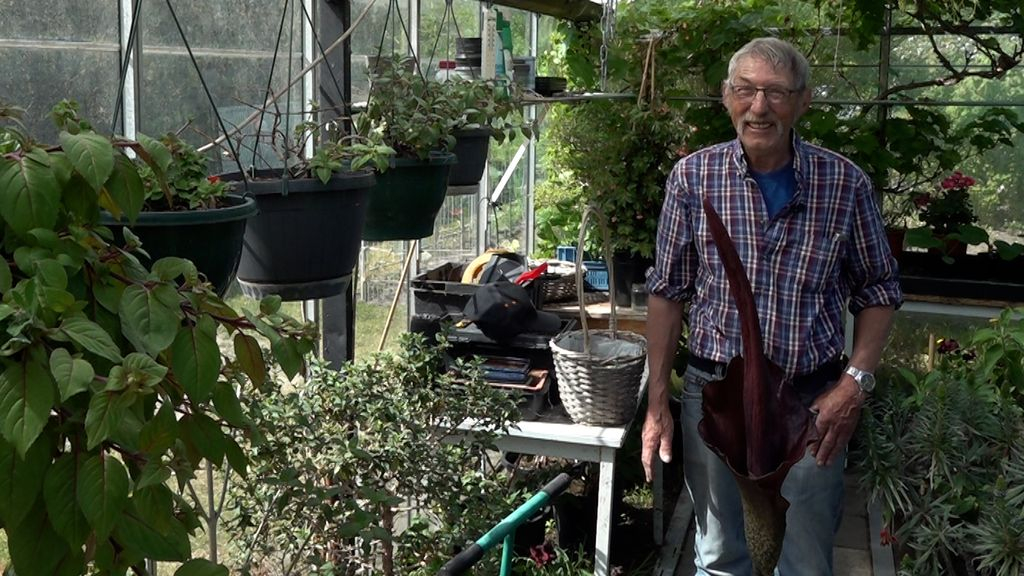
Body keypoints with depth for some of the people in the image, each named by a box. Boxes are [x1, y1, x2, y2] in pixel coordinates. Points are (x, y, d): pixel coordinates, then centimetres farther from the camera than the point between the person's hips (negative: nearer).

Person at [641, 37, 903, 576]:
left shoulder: (846, 184, -6)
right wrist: (657, 404, 1)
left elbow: (877, 291, 4)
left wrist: (855, 381, -9)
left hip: (810, 405, 0)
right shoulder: (693, 177, -5)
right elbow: (667, 293, 2)